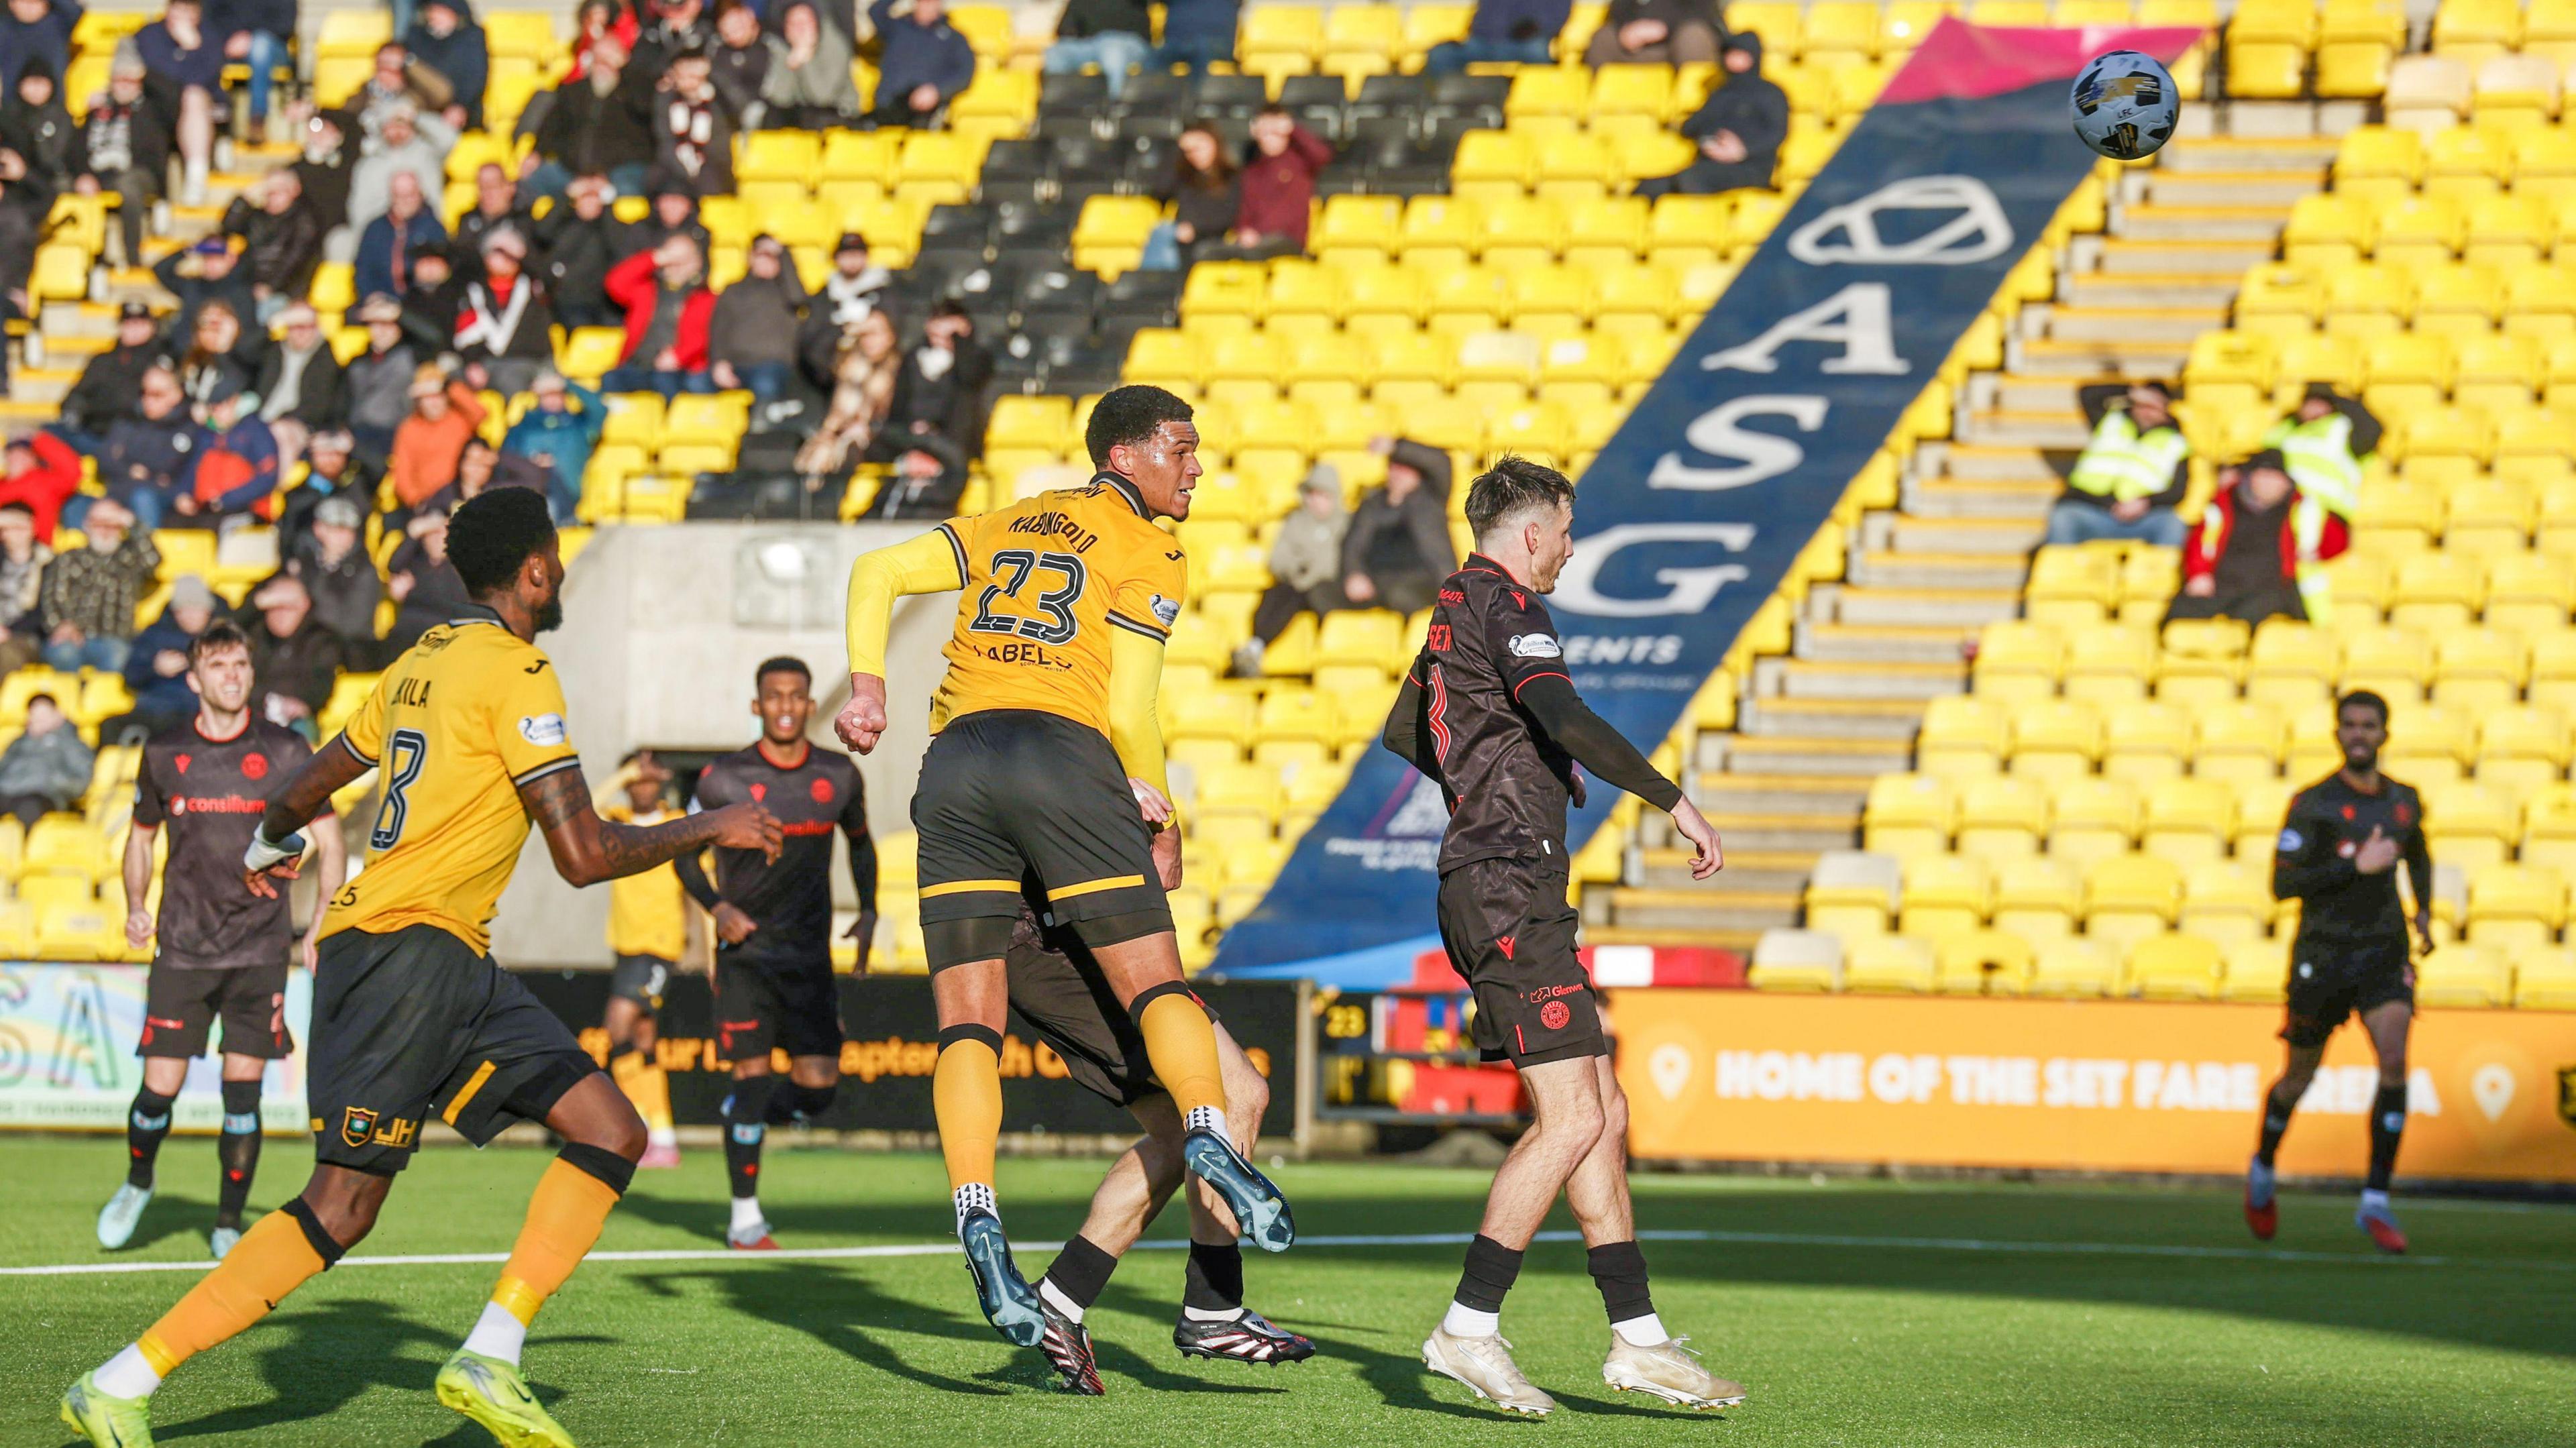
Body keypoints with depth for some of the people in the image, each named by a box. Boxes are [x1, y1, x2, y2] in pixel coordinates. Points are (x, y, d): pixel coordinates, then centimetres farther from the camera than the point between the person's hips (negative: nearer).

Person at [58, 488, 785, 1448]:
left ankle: (489, 1361, -3)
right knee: (344, 1205, -13)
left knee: (609, 1134, 3)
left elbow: (310, 785, 27)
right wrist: (711, 829, 0)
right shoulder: (516, 673, -9)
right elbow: (583, 855, -14)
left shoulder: (425, 660, 17)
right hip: (404, 946, -10)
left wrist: (268, 845, 49)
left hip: (456, 966, 10)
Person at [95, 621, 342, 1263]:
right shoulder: (164, 753, 4)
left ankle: (229, 1223, 11)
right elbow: (142, 835, 20)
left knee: (243, 1086, -3)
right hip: (182, 944, 1)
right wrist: (136, 905, 10)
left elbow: (329, 843, 5)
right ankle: (137, 1180, 26)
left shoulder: (286, 752, 0)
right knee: (161, 1085, -4)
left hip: (260, 945, -1)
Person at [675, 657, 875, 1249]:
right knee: (752, 1072, -9)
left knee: (818, 1087, -4)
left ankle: (746, 1118, 30)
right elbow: (684, 852, 5)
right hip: (746, 951, -3)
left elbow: (860, 842, 21)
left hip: (810, 956, 3)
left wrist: (868, 912, 7)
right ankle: (745, 1218, 1)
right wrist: (718, 906, -12)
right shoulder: (724, 779, -5)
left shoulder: (839, 777, 4)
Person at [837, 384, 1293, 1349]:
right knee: (1157, 987, 1)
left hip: (955, 761, 4)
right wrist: (1164, 818, 13)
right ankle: (1209, 1134, -24)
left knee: (968, 1025, -1)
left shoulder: (1008, 526, 26)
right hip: (1064, 753, -4)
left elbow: (878, 573, 19)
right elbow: (1129, 714, 0)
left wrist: (867, 685, 13)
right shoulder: (1149, 555, 8)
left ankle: (977, 1219, -17)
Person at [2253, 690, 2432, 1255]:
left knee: (2394, 1062, -18)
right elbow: (2283, 883, -16)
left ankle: (2376, 1202, -14)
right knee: (2299, 1076, 9)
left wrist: (2424, 911, 13)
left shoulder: (2405, 802, 7)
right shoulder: (2313, 804, -8)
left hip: (2385, 953, 3)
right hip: (2323, 952, -3)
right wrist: (2357, 867, -22)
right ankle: (2262, 1171, 38)